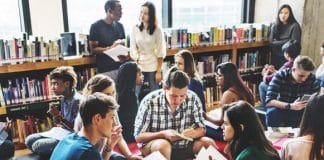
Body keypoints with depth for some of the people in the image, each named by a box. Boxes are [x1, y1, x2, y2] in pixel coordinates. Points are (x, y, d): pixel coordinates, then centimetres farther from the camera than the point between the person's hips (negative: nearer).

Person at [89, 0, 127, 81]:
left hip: (120, 68, 5)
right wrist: (111, 48, -19)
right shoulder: (96, 26, -6)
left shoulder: (119, 26, 10)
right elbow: (93, 49, -7)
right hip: (105, 70, -5)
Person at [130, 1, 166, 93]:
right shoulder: (135, 29, 2)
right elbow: (132, 49, 4)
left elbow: (160, 52, -5)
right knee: (137, 94, 2)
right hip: (139, 67, 2)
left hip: (153, 68, -2)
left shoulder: (157, 30, -5)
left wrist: (159, 71, -8)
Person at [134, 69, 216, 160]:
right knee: (163, 145, -35)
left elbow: (201, 129, -2)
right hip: (153, 145, -2)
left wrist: (193, 133, -26)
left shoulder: (193, 99, -10)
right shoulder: (149, 102, -18)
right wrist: (163, 134, -30)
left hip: (184, 146, 3)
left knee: (208, 142, -21)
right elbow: (138, 136, -13)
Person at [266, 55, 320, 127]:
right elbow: (269, 101, -27)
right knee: (272, 112, -33)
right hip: (282, 109, -2)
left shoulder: (312, 79, -11)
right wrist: (290, 106, -41)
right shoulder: (280, 76, -19)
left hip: (301, 112, 3)